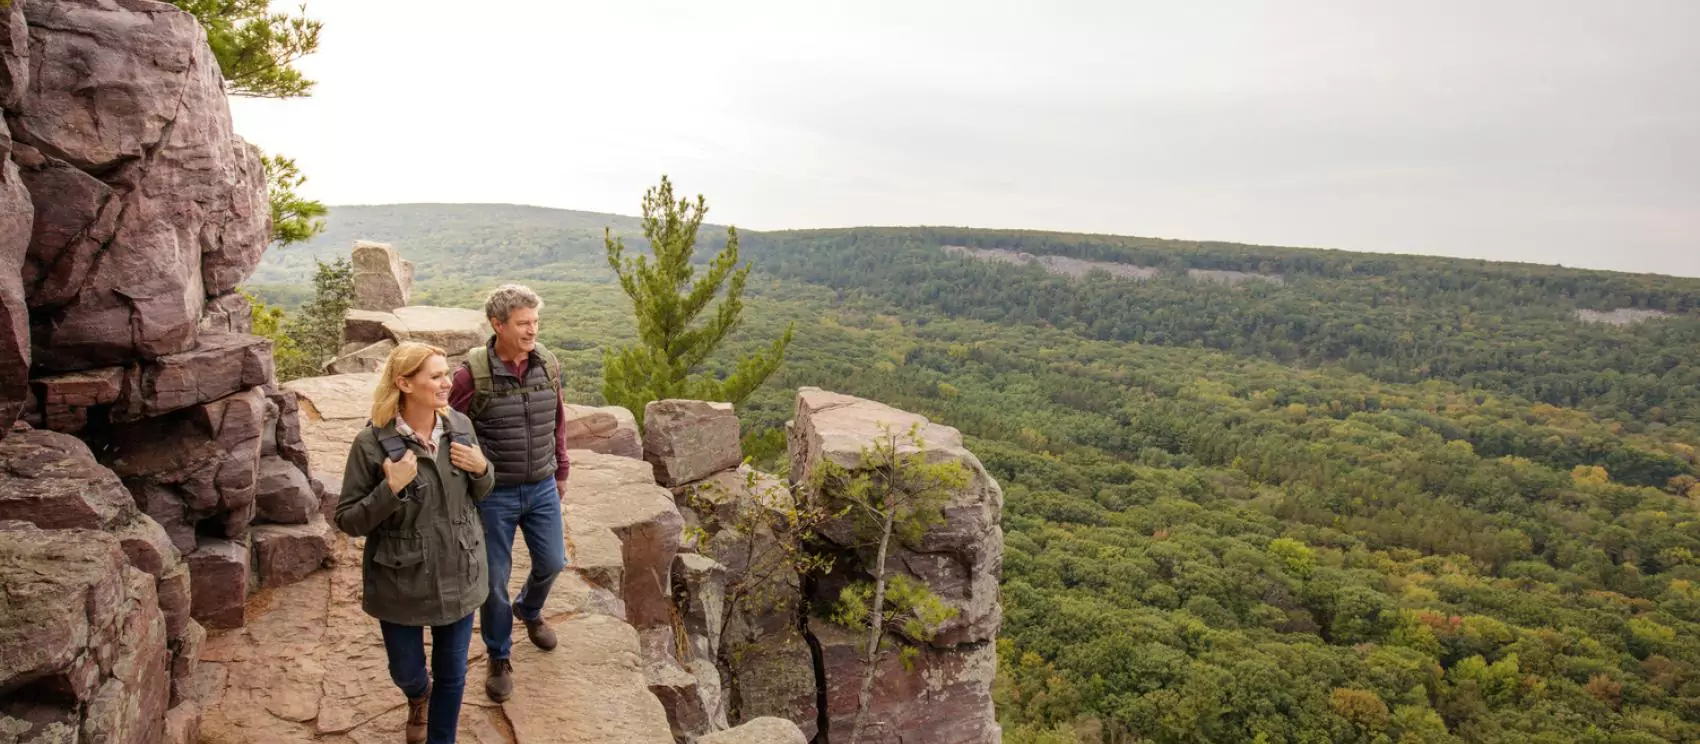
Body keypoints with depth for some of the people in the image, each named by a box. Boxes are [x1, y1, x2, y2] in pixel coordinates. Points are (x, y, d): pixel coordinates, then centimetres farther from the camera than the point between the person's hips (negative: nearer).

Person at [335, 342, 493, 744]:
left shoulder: (460, 426, -7)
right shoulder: (372, 443, -18)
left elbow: (480, 493, 8)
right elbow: (348, 520, -12)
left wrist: (482, 468, -14)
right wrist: (390, 489, -27)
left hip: (459, 576, 2)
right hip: (401, 583, -2)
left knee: (452, 674, 15)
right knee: (405, 672, 21)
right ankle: (418, 697, 57)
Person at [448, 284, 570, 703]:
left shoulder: (549, 366, -4)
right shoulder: (473, 374, -17)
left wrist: (561, 472, 14)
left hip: (542, 489, 4)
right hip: (493, 494, -4)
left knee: (552, 562, 15)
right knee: (494, 578, 8)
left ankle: (528, 609, 49)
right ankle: (500, 657, 30)